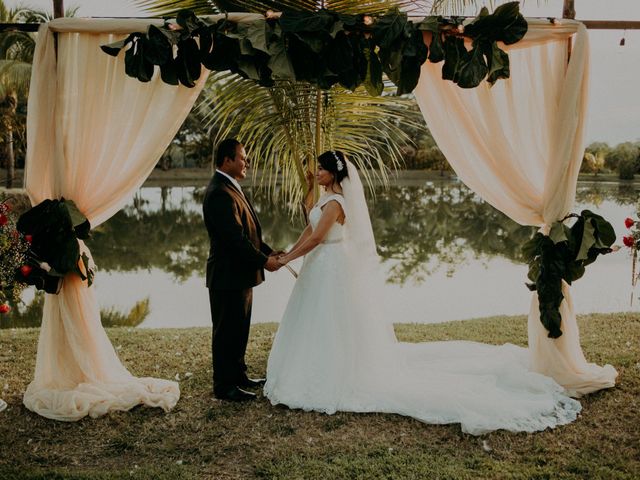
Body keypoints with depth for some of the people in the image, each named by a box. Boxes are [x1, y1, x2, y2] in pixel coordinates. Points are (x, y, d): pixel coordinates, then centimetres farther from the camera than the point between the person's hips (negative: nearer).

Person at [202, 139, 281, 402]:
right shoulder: (220, 193, -21)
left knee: (239, 330, 19)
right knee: (226, 331, 2)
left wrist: (270, 252, 6)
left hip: (241, 274, 10)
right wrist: (263, 261, -17)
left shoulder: (231, 188, 13)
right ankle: (224, 385, 13)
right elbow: (235, 238, -25)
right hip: (228, 275, -10)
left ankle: (238, 376, 32)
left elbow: (248, 232, 16)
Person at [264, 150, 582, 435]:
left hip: (332, 270, -10)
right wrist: (287, 253, 8)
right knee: (322, 329, 16)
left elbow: (316, 238, -23)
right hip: (323, 269, 10)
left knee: (333, 330, -2)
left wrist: (285, 260, -15)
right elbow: (309, 229, 15)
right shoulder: (327, 198, 12)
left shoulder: (335, 202, -18)